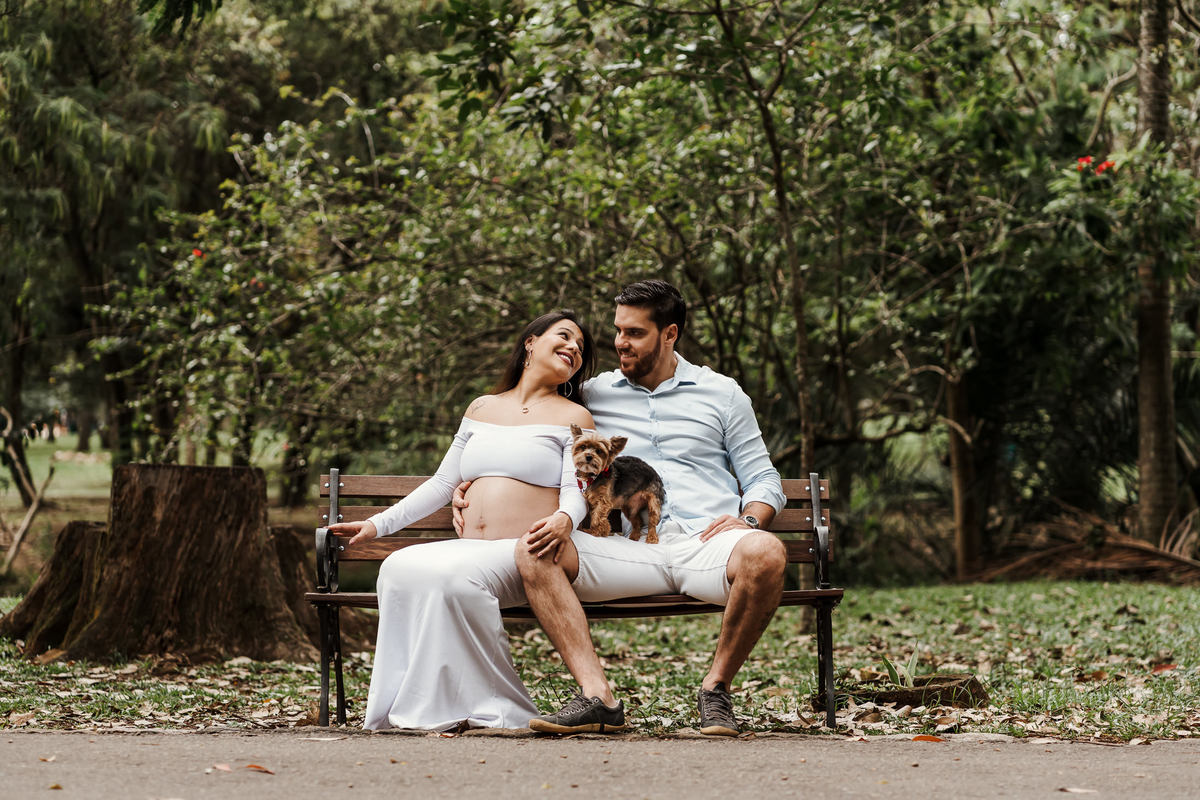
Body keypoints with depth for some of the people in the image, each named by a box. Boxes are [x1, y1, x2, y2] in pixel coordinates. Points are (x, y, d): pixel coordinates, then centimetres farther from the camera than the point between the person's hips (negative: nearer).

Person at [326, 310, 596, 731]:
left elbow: (575, 491, -3)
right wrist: (378, 524, 19)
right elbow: (442, 484, 27)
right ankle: (411, 702, -23)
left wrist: (563, 519, -28)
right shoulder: (482, 408, 23)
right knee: (400, 568, -26)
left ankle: (495, 708, -26)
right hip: (467, 549, 5)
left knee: (454, 576, -35)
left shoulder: (573, 418, 10)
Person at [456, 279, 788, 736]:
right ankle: (597, 697, -35)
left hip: (704, 542, -1)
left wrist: (748, 519, -6)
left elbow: (764, 480, 16)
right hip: (628, 548, 1)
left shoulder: (722, 394, 17)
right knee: (534, 552, -26)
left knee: (765, 553, -37)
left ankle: (716, 686, -17)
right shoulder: (593, 395, 21)